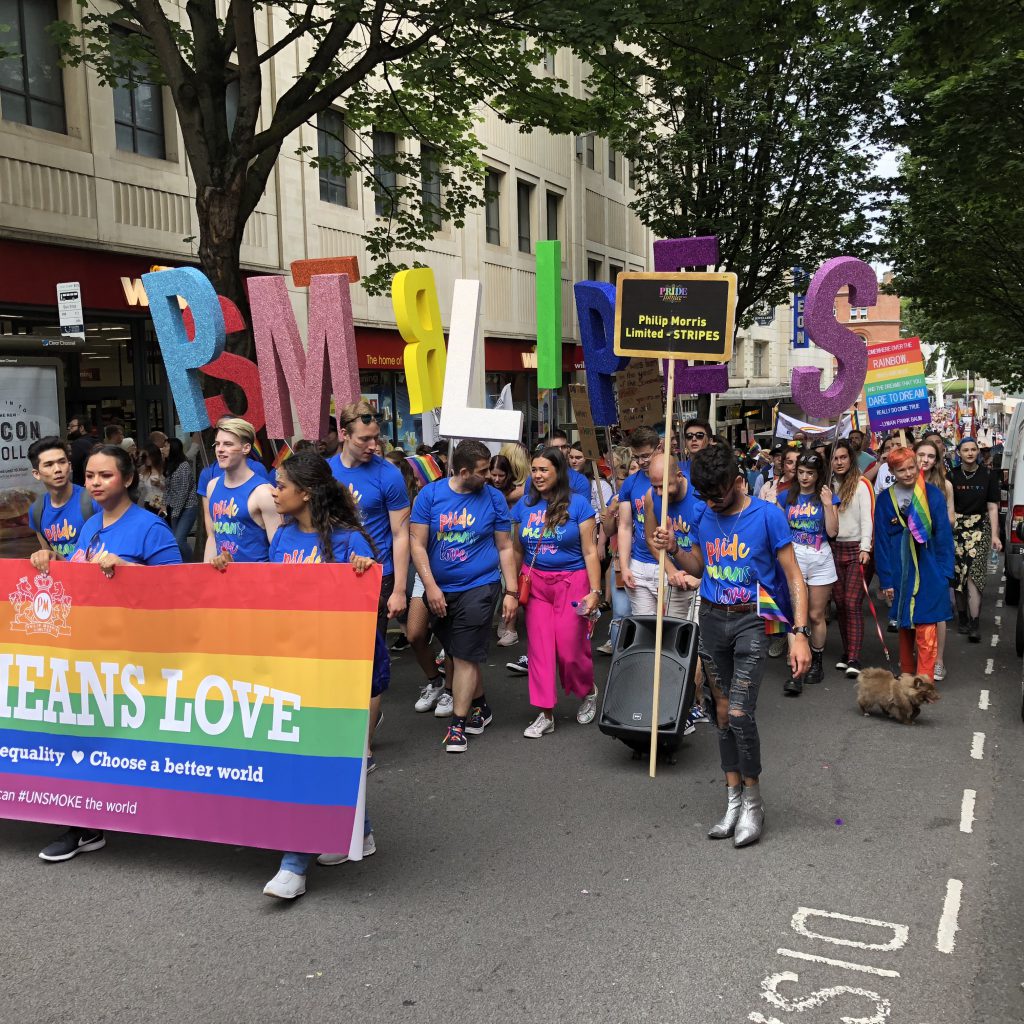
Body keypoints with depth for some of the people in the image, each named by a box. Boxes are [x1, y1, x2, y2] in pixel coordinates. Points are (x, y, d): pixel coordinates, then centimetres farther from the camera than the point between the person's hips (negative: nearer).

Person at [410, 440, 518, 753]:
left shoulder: (493, 498, -2)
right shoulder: (430, 495, -3)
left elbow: (506, 548, 3)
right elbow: (418, 544, -4)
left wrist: (512, 592, -2)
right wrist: (431, 587, -11)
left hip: (479, 587, -2)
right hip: (440, 590, 3)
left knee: (464, 656, -5)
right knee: (458, 654, 16)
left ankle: (458, 724, 3)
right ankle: (480, 706, 35)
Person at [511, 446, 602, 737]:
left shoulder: (578, 504, -4)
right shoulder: (524, 505, 7)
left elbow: (590, 552, -4)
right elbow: (517, 551, 13)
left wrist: (595, 591, -10)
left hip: (571, 582, -3)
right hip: (535, 583, 3)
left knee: (570, 650, -1)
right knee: (539, 648, 1)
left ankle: (588, 693, 30)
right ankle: (545, 714, 11)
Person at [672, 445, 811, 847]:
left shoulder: (767, 515, -10)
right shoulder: (705, 517, 5)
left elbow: (793, 576, -8)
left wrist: (800, 633, -16)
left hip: (751, 621, -5)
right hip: (712, 620, 5)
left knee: (739, 713, -13)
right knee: (722, 713, 10)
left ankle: (753, 803, 7)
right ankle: (733, 801, 23)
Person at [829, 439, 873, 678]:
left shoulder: (861, 484, -3)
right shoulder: (828, 484, 11)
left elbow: (867, 517, -8)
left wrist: (865, 548, -16)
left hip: (856, 549, -5)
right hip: (834, 549, 5)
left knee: (853, 603, -10)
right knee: (840, 602, 6)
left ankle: (854, 659, -10)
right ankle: (846, 652, 17)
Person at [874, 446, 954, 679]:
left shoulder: (933, 494, -2)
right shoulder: (885, 499, 2)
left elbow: (944, 535, -1)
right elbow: (881, 541, 3)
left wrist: (944, 573, -6)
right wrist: (885, 579, 0)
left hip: (929, 570, -2)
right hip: (900, 571, 2)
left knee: (926, 629, -7)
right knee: (904, 625, 13)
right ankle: (907, 675, 26)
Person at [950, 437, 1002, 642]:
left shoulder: (988, 475, 2)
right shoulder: (952, 476, 3)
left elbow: (992, 507, 2)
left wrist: (994, 535, -5)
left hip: (980, 528, -1)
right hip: (956, 528, 1)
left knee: (974, 575, -12)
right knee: (958, 575, 4)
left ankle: (975, 625, -13)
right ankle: (963, 619, 18)